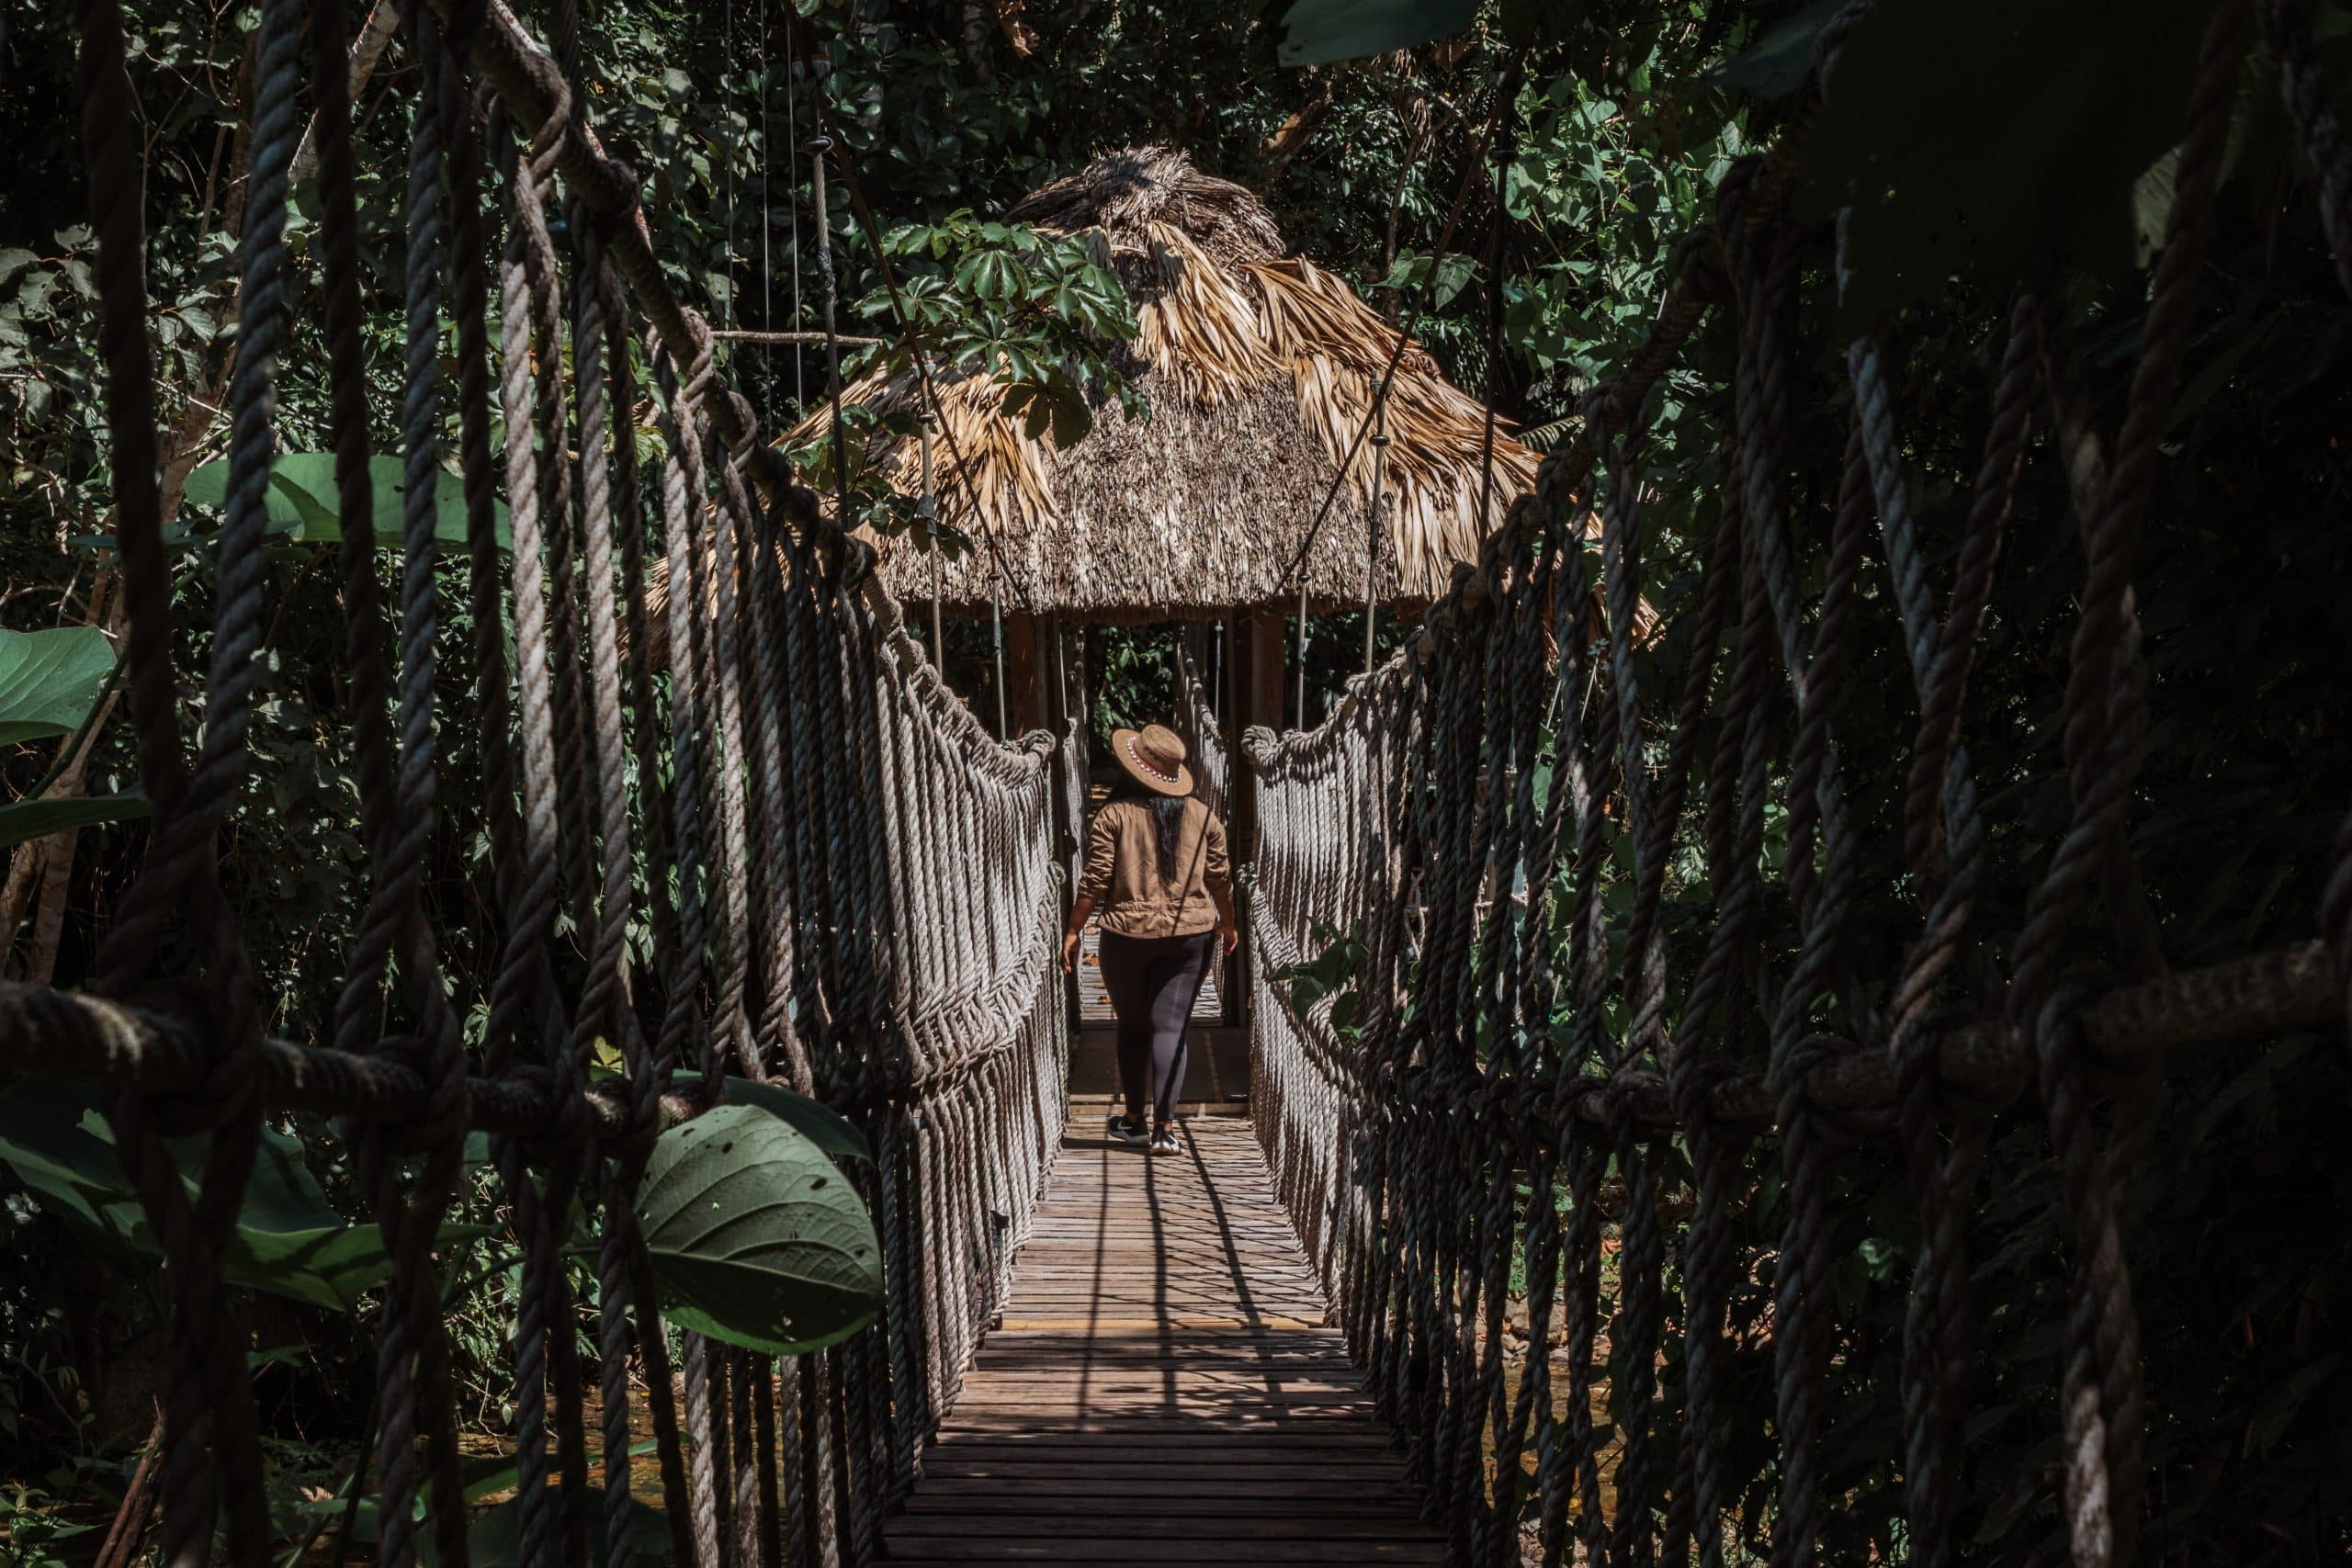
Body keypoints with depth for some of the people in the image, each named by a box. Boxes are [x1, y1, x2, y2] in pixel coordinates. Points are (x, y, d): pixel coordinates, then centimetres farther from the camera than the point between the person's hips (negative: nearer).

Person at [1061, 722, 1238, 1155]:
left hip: (1127, 935, -1)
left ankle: (1134, 1119, 25)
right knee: (1170, 1026, 1)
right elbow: (1220, 878, 7)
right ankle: (1165, 1126, -8)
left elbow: (1095, 880, -9)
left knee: (1133, 1026, 15)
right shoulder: (1202, 815, 2)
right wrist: (1228, 923, 23)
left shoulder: (1115, 814, -7)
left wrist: (1072, 931, -1)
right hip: (1191, 935, 1)